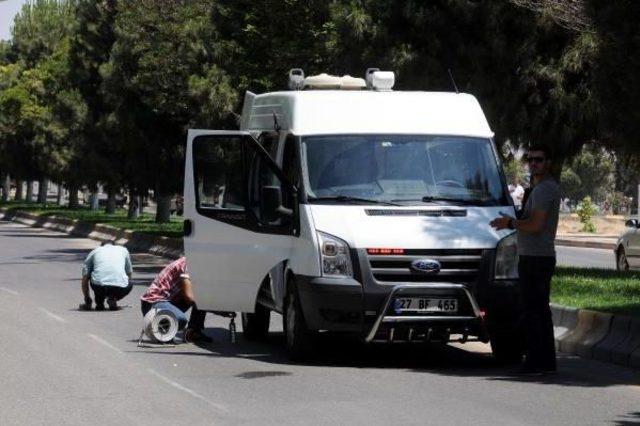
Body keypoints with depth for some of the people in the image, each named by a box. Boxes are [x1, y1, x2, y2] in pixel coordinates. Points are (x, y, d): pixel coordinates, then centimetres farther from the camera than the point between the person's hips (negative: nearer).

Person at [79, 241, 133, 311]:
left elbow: (85, 277, 21)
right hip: (120, 288, -1)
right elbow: (129, 273, 36)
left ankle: (99, 303, 19)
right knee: (129, 285, 33)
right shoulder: (123, 250, 27)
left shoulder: (94, 251, 23)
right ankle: (113, 299, 7)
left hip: (99, 288, 1)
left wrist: (87, 299, 33)